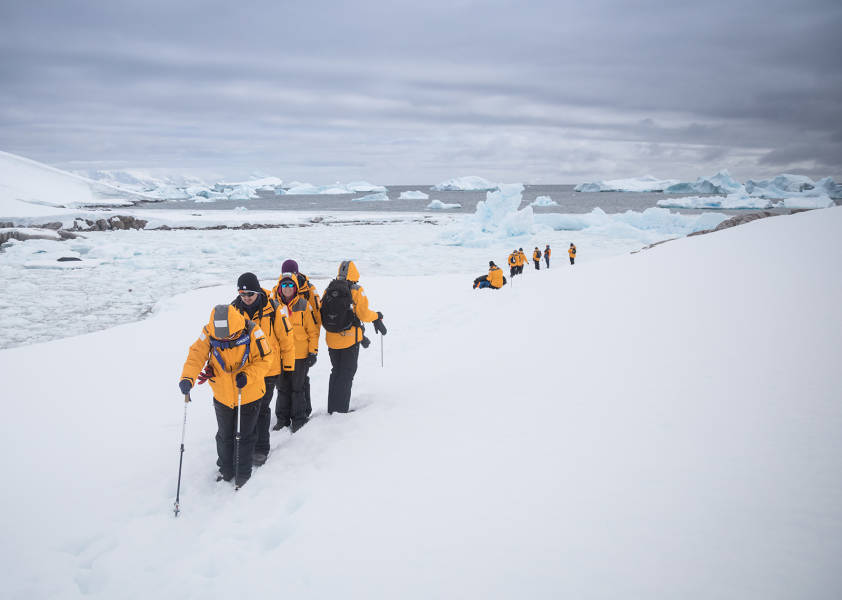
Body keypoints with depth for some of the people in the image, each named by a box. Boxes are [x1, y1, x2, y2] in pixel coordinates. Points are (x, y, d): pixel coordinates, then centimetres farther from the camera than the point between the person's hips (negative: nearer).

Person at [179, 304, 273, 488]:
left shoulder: (252, 333, -22)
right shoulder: (209, 334, -16)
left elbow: (265, 359, -15)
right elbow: (196, 355, -20)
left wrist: (247, 376, -29)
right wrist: (187, 378, -38)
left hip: (249, 394, -2)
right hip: (222, 396, 2)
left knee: (245, 436, 12)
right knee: (224, 436, 18)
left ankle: (243, 472, 32)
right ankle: (226, 470, 40)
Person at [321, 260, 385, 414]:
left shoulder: (328, 291, 4)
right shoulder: (357, 291, -10)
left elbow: (323, 316, 7)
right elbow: (364, 314, -14)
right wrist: (377, 316, 8)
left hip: (332, 339, 5)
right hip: (350, 339, -5)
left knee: (336, 371, 18)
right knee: (347, 373, 6)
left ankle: (332, 408, 23)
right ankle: (341, 409, 5)